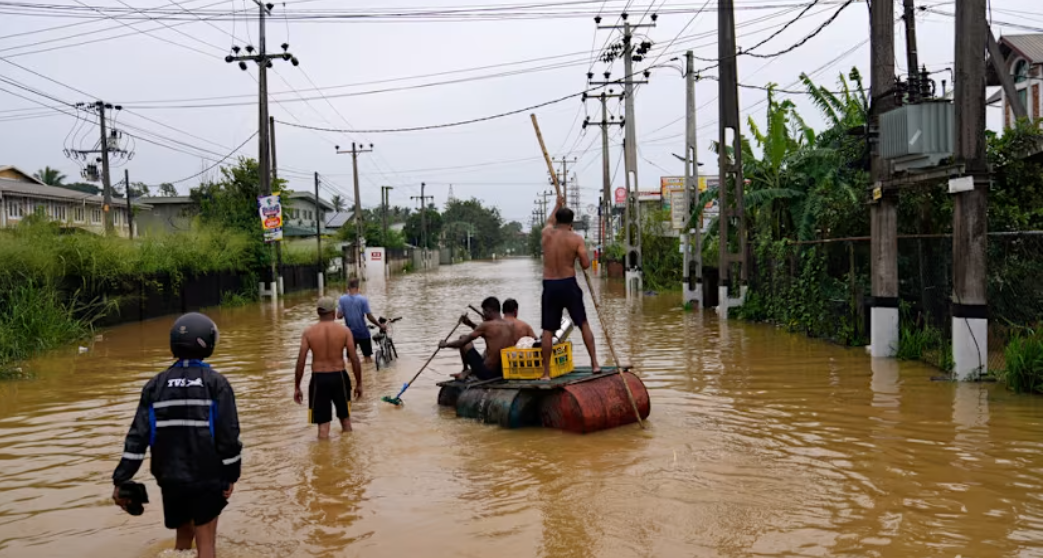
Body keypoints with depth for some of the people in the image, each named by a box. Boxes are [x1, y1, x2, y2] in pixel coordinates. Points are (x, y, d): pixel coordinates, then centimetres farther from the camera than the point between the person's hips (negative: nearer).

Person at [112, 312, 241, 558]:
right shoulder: (216, 383, -8)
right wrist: (231, 475, -2)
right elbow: (228, 434, -12)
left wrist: (121, 480, 1)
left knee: (183, 536, 23)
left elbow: (139, 435, -2)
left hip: (170, 477, 4)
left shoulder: (156, 385, 2)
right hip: (206, 476, -4)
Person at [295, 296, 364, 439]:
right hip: (339, 377, 0)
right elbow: (354, 359, -5)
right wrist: (359, 383, 5)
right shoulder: (344, 331, -4)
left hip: (318, 379, 0)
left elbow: (300, 362, -5)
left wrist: (297, 387, 4)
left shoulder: (308, 333, -3)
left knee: (323, 425, 6)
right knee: (345, 419, 21)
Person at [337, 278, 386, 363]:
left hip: (350, 333, 2)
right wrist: (380, 325, 0)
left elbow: (339, 316, -7)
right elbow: (370, 317, -13)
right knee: (368, 357, 11)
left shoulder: (342, 299, -6)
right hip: (363, 333, -2)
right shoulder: (363, 299, -13)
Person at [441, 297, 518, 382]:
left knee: (463, 340, 9)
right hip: (505, 373, 6)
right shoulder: (510, 325, 3)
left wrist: (444, 344, 11)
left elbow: (462, 342, -6)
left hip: (487, 373, -6)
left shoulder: (486, 325, -13)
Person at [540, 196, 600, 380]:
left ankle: (546, 373, 5)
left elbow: (550, 222, 30)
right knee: (584, 324, 12)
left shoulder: (546, 234, 5)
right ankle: (595, 364, 12)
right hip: (568, 285, -2)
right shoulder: (576, 239, -4)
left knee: (548, 330, 5)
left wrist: (557, 204, 46)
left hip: (549, 286, 2)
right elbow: (586, 264, -8)